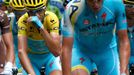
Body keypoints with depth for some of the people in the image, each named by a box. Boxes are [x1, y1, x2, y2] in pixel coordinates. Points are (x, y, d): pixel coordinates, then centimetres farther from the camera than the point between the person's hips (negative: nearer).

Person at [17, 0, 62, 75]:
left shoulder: (52, 19, -27)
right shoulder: (23, 21, -26)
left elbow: (57, 52, -37)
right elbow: (21, 51, -35)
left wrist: (41, 27, -46)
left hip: (50, 55, 0)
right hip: (32, 58, 0)